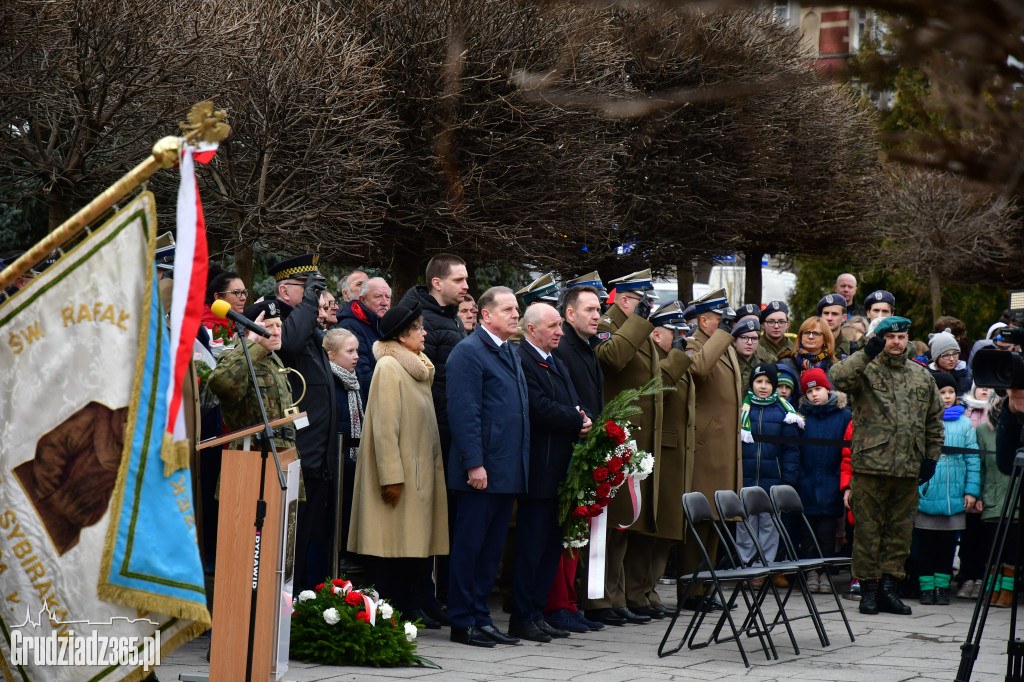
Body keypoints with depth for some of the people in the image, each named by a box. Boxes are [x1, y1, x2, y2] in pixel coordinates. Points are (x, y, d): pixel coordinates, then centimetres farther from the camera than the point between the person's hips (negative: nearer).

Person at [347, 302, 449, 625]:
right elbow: (385, 426, -17)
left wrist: (433, 468, 16)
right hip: (398, 473, -9)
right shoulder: (389, 366, -10)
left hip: (421, 472, 9)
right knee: (391, 544, -5)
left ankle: (413, 607, 12)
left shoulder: (418, 367, 17)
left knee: (418, 543, 7)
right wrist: (391, 476, -21)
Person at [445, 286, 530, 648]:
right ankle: (462, 622, 4)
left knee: (492, 549, 12)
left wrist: (520, 465, 17)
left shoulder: (509, 353, 18)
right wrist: (474, 464, -20)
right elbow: (464, 412, -16)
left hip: (507, 470, 9)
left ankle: (481, 617, 19)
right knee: (469, 547, -2)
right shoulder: (469, 352, -9)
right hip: (482, 469, -9)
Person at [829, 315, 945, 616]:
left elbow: (934, 420, 21)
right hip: (870, 465, -4)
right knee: (868, 529, 0)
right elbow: (837, 377, -20)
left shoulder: (922, 376, 15)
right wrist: (868, 353, -24)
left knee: (900, 531, 7)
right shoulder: (866, 370, 2)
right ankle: (868, 588, 8)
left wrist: (931, 456, 13)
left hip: (908, 468, 4)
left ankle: (889, 588, 15)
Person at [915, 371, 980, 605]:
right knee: (926, 543, 4)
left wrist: (972, 490, 0)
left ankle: (942, 586, 15)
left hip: (954, 497, 2)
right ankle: (927, 587, 12)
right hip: (926, 495, -2)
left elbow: (973, 458, 6)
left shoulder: (964, 423, 6)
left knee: (947, 543, 7)